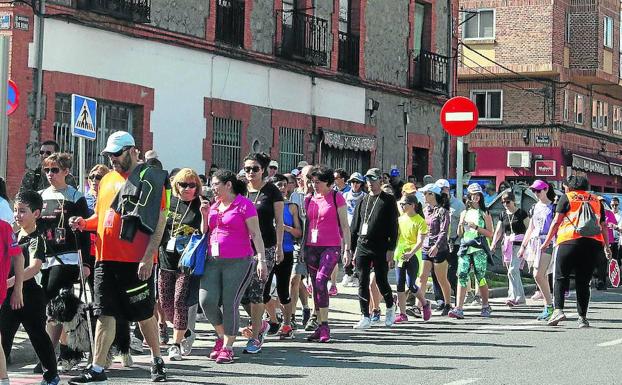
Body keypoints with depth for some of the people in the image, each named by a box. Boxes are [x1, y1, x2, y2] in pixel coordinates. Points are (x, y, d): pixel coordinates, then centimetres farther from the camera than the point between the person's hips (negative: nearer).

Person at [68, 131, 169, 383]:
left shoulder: (150, 179, -5)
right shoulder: (107, 180, 16)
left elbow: (160, 222, -10)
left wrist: (148, 257, -18)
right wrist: (85, 223, 3)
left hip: (136, 262, -5)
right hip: (106, 259, 5)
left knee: (143, 313, 7)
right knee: (105, 314, 2)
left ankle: (157, 360, 26)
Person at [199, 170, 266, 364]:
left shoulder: (244, 205, -4)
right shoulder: (213, 206, 16)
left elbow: (255, 234, -7)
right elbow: (205, 234, 21)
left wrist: (261, 260, -14)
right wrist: (205, 215, 5)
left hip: (238, 262, -6)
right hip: (213, 261, 6)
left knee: (229, 304, -6)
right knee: (207, 300, -6)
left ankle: (227, 347, 7)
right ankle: (222, 335, 18)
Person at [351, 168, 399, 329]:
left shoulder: (388, 201, 1)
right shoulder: (363, 201, 14)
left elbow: (393, 227, -4)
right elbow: (354, 226, 16)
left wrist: (391, 249, -12)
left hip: (380, 248, -4)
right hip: (362, 247, 4)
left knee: (381, 281, 1)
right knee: (362, 283, 0)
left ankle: (390, 308, 26)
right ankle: (365, 317, 4)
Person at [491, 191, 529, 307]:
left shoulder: (521, 213, -3)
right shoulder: (503, 215, 12)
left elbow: (529, 229, -2)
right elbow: (498, 231, 11)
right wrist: (493, 244, -3)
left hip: (519, 244, -6)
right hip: (507, 244, 6)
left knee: (513, 270, -18)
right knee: (515, 272, 8)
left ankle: (512, 297, -21)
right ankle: (520, 298, 16)